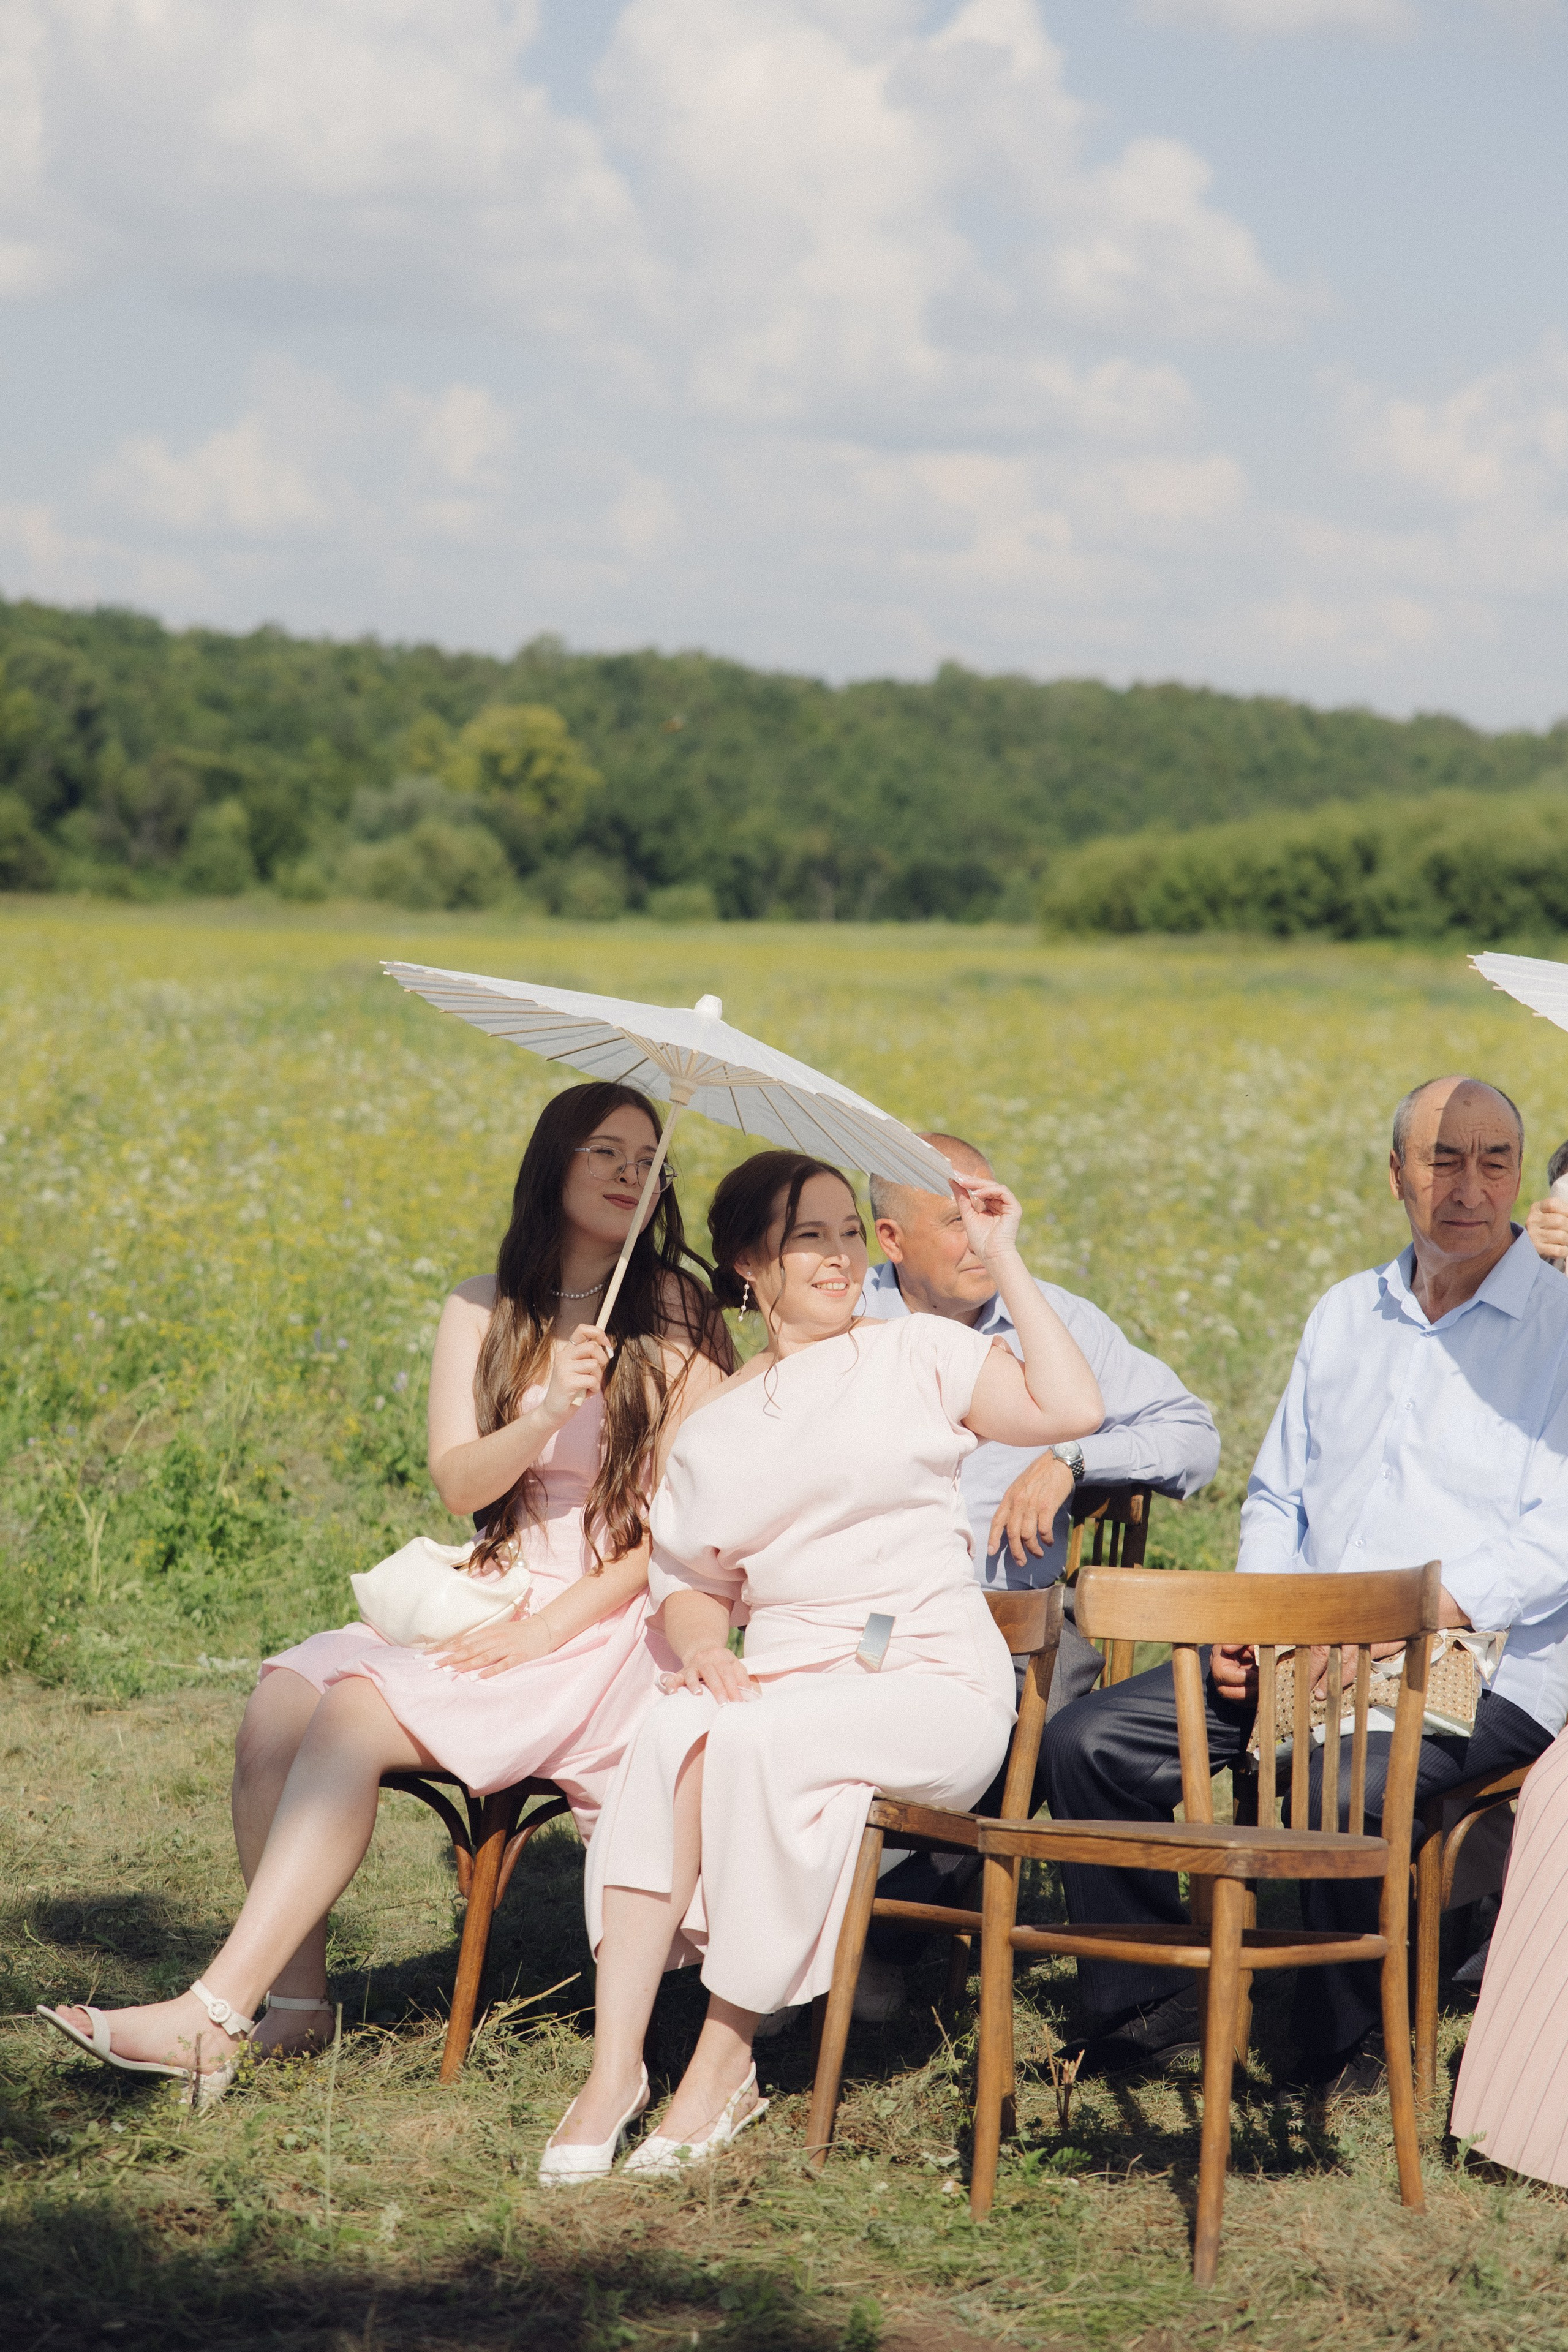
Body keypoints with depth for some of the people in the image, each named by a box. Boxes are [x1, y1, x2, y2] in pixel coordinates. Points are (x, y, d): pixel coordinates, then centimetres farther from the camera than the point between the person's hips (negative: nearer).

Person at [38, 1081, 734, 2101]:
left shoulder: (679, 1320, -1)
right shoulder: (482, 1312, 11)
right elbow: (458, 1483, -1)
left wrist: (555, 1624, -14)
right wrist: (547, 1415, -21)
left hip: (613, 1626, -5)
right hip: (484, 1604, 5)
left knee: (356, 1717, -27)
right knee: (282, 1701, -22)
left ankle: (213, 2016, -29)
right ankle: (296, 1997, -15)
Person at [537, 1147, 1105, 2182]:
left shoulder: (918, 1352, 8)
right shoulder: (715, 1428, 18)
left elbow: (1071, 1408, -5)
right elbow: (685, 1582, 18)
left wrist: (1007, 1261, -3)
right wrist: (702, 1646, -5)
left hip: (934, 1684, -3)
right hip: (788, 1681, 3)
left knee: (753, 1743, -33)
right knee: (675, 1735, -31)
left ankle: (728, 2060, -21)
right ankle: (616, 2065, -31)